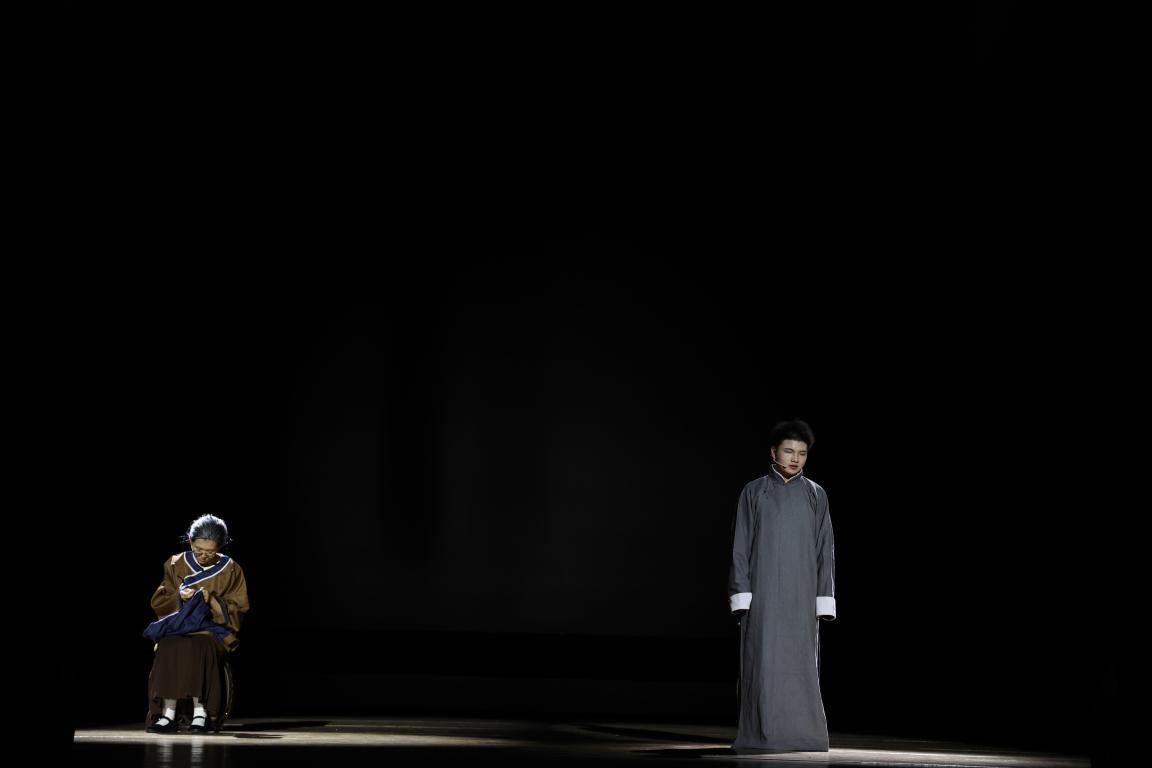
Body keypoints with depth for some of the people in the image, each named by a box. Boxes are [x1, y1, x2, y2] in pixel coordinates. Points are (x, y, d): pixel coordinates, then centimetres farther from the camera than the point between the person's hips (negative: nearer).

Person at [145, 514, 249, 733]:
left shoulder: (231, 571, 5)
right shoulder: (176, 565, 9)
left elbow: (237, 610, 1)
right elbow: (158, 602, 9)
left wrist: (211, 600, -16)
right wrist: (179, 597, -12)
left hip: (214, 630, -2)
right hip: (178, 626, 2)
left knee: (199, 647, -38)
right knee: (169, 647, -34)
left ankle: (200, 711, -37)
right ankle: (167, 714, -37)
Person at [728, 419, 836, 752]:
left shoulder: (815, 495, 8)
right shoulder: (754, 492, 4)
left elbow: (825, 550, 6)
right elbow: (740, 547, 1)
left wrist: (824, 599, -1)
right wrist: (741, 595, -8)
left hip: (801, 596, 1)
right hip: (763, 594, -1)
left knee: (801, 666, 0)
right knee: (763, 664, -4)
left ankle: (800, 735, 5)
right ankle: (761, 735, -1)